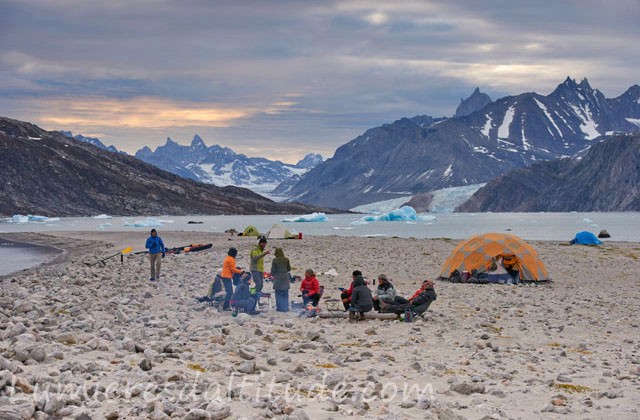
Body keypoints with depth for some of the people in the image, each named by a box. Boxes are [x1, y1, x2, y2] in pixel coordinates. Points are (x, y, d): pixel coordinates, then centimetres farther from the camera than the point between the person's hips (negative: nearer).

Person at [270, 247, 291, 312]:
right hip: (285, 278, 3)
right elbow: (289, 269, 7)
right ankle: (285, 308, 10)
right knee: (285, 294, 9)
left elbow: (273, 270, -4)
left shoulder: (275, 260, -9)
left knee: (278, 294, 6)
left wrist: (273, 275, 17)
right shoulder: (286, 260, -2)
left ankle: (279, 307, 5)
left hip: (278, 278, -2)